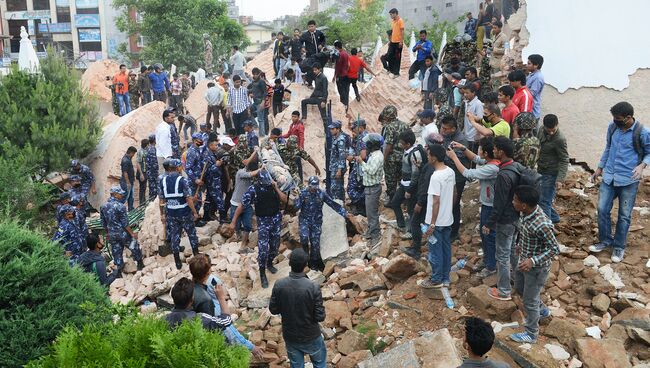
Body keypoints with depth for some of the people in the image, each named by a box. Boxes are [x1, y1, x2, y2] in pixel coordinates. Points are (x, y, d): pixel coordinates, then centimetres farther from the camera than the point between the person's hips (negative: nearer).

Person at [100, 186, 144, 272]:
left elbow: (103, 223, 9)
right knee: (134, 247, 14)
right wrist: (132, 233, -10)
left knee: (116, 252, 14)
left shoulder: (103, 207, 1)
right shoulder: (120, 206, -19)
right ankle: (140, 264, 27)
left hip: (112, 235, 6)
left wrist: (107, 233, 23)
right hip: (123, 233, -5)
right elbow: (125, 223, -18)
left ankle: (119, 270, 20)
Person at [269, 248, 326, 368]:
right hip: (310, 336, -2)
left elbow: (273, 309, -6)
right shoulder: (313, 287, -27)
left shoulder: (279, 285, -19)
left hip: (290, 336, 3)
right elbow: (320, 317, -20)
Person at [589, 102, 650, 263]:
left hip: (629, 181, -4)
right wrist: (600, 167, 17)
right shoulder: (612, 127, 0)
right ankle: (605, 240, 25)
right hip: (609, 177, 4)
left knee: (624, 215, 7)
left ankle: (619, 247, 22)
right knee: (602, 209, 6)